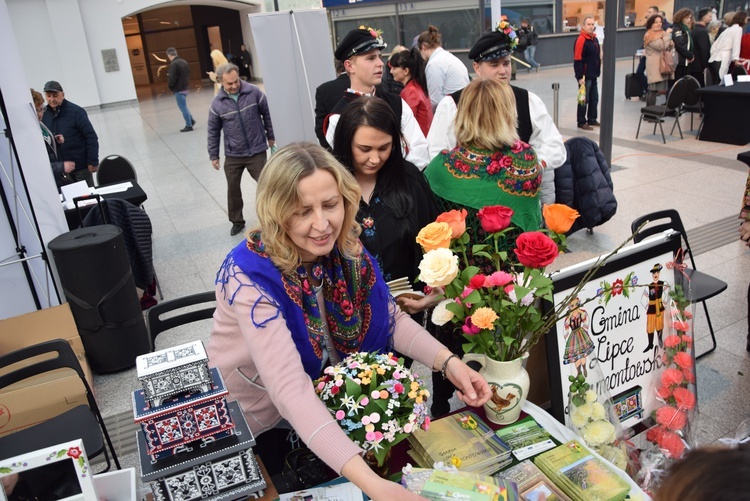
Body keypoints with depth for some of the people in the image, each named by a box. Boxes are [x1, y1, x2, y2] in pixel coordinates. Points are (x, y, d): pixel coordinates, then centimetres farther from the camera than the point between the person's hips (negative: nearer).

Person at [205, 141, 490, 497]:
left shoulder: (345, 248, -16)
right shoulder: (250, 276, -33)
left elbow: (388, 317, -7)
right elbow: (290, 389, -41)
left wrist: (448, 362, -24)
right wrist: (370, 483, -49)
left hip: (326, 404, 5)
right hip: (252, 423, -4)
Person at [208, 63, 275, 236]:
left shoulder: (254, 92, -10)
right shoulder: (217, 103, -7)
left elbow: (267, 114, 4)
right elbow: (213, 131, 2)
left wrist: (270, 136, 12)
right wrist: (213, 155, 6)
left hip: (257, 151, -1)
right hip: (232, 155, 2)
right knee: (233, 188, 10)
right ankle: (237, 221, 28)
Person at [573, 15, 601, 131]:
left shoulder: (594, 38, 12)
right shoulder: (581, 40, -16)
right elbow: (578, 60, -20)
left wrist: (597, 71, 18)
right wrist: (580, 77, -22)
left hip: (593, 75, 9)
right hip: (585, 76, -9)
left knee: (594, 98, 14)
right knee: (584, 99, -2)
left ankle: (592, 119, 26)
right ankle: (582, 122, 8)